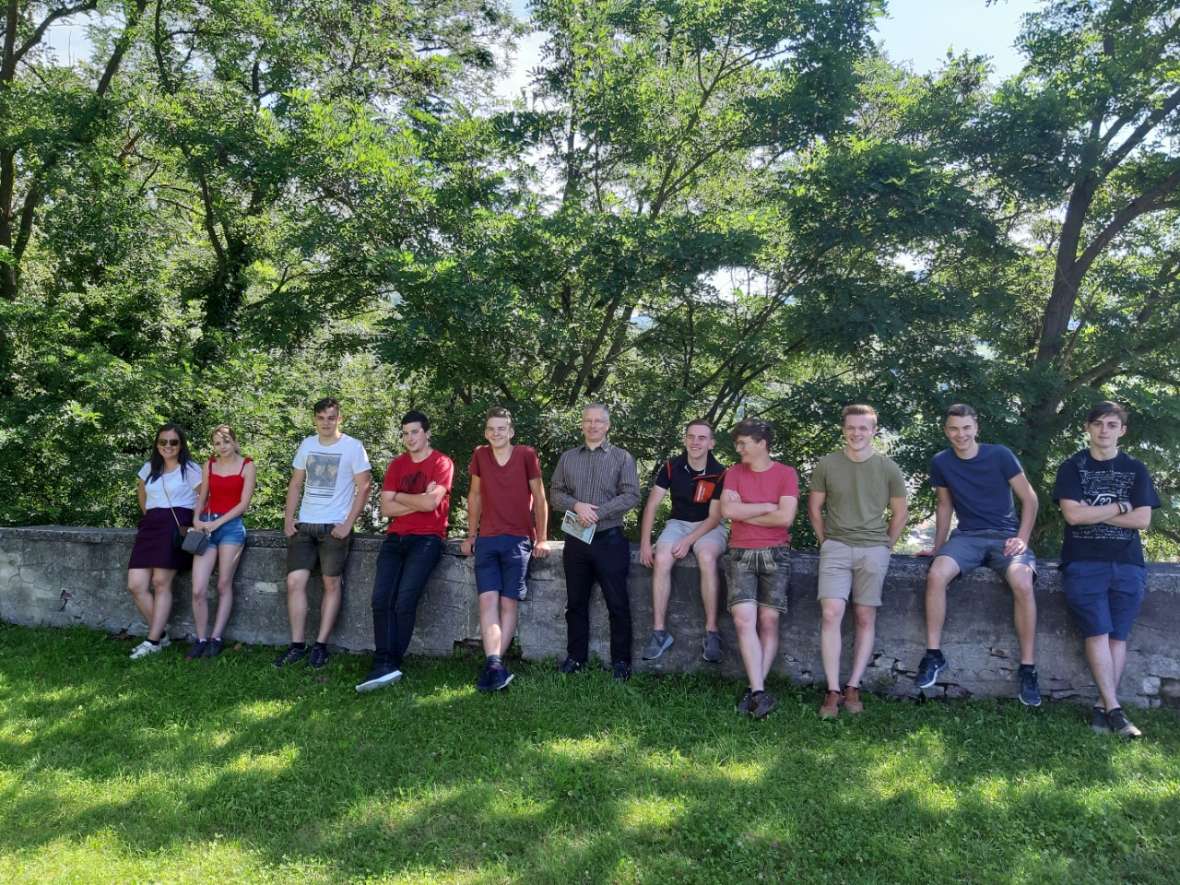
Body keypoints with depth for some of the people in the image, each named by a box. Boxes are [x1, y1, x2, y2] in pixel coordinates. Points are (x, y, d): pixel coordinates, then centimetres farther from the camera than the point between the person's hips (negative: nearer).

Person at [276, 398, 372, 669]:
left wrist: (348, 524, -12)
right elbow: (295, 484, 15)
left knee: (332, 584, 1)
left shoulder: (353, 447, -4)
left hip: (334, 526, -4)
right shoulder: (307, 445, 10)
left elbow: (364, 488, -6)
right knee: (295, 581, -3)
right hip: (304, 525, 4)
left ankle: (321, 645, 9)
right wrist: (288, 519, 5)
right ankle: (297, 645, 6)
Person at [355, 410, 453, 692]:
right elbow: (386, 508, 6)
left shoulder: (442, 463, -1)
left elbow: (430, 503, -14)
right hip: (395, 538, 5)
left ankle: (390, 665, -7)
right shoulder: (397, 464, 16)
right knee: (381, 599, -10)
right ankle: (385, 665, -11)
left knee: (404, 600, -16)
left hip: (426, 538, -5)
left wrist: (399, 496, 2)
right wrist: (419, 501, -6)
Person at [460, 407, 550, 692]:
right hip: (487, 539, 3)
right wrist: (471, 535, 13)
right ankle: (495, 665, -21)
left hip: (518, 540, -2)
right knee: (488, 600, -12)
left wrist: (542, 539, -1)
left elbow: (539, 498, 2)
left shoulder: (526, 455, -2)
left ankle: (493, 665, -4)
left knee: (508, 603, -5)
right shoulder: (480, 455, 7)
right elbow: (475, 496, 15)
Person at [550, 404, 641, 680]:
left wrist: (597, 513, -17)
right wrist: (576, 505, -14)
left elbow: (631, 496, -8)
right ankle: (575, 656, 22)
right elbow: (555, 494, 6)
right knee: (575, 603, 11)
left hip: (610, 540, -3)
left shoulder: (622, 457, 2)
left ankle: (621, 660, 10)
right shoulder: (567, 458, 12)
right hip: (576, 540, 3)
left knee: (618, 604, 0)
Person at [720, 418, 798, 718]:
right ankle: (760, 692, -14)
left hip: (774, 554, -1)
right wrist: (766, 506, -6)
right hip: (740, 554, 1)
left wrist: (743, 512, -5)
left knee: (768, 621, -3)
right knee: (744, 620, -13)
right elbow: (727, 510, -6)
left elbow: (785, 517, -12)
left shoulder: (786, 474, 1)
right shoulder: (734, 472, 9)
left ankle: (755, 690, 4)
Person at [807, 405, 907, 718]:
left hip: (873, 549, 1)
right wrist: (825, 542, 7)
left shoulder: (888, 469, 3)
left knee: (865, 619, 1)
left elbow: (900, 513, 13)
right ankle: (833, 691, -8)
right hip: (836, 547, -1)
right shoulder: (826, 465, 2)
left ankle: (853, 687, 8)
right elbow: (814, 508, 11)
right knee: (831, 614, -13)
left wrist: (885, 547, 9)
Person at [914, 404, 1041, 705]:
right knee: (936, 574, -29)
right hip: (967, 536, 2)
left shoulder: (999, 455, -4)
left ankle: (1028, 668, -19)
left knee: (1022, 582, -33)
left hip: (1005, 535, -2)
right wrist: (938, 547, 18)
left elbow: (1029, 499, 0)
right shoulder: (940, 462, 5)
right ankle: (934, 654, -15)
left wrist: (1022, 539, -11)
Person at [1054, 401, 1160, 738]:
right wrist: (1120, 507, -2)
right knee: (1098, 632, -12)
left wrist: (1093, 514, -5)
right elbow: (1073, 514, -7)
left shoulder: (1135, 470, 12)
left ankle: (1102, 706, 2)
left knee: (1118, 635, -3)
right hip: (1084, 562, -2)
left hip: (1127, 564, 2)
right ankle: (1114, 709, -10)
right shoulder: (1072, 467, 5)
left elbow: (1143, 520, 0)